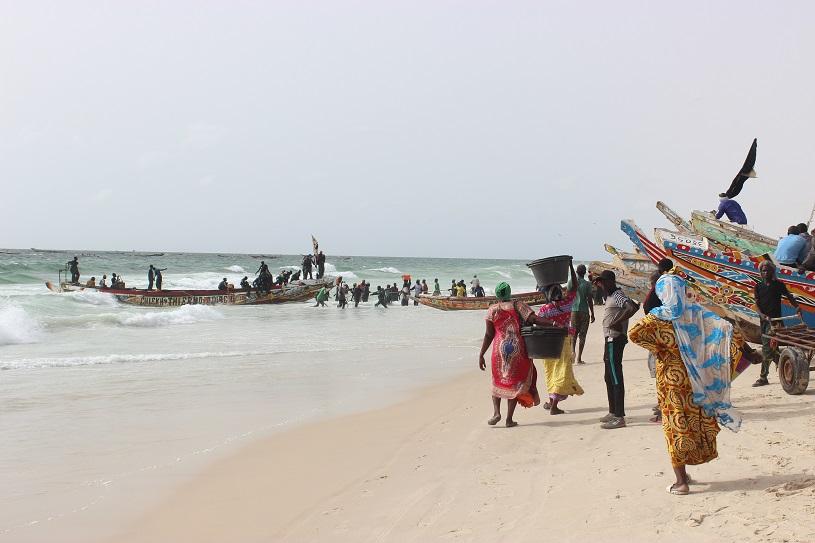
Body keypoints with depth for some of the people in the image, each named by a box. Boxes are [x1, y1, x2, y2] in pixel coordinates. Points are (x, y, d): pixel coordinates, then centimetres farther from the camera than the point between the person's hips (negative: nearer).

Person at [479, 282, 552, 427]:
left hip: (500, 349, 0)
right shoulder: (519, 306, 0)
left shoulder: (492, 310, 1)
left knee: (498, 381, 18)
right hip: (518, 350, 0)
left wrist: (481, 355, 2)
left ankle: (496, 412, 1)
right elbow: (534, 319, -12)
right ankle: (509, 419, 7)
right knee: (514, 383, 9)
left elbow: (489, 335, -1)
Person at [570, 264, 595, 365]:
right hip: (584, 311, -2)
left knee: (574, 333, 13)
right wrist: (592, 314, 3)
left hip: (574, 310, 2)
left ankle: (572, 351, -12)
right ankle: (579, 358, 4)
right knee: (582, 335, 4)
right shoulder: (587, 284, -7)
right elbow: (589, 300, -6)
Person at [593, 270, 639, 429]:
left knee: (616, 378, -10)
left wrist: (618, 323, -26)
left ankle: (619, 418, -10)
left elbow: (632, 307, -32)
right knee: (609, 377, 19)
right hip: (610, 340, 11)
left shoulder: (617, 295, -14)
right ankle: (613, 412, 29)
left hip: (614, 340, -11)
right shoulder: (611, 295, 15)